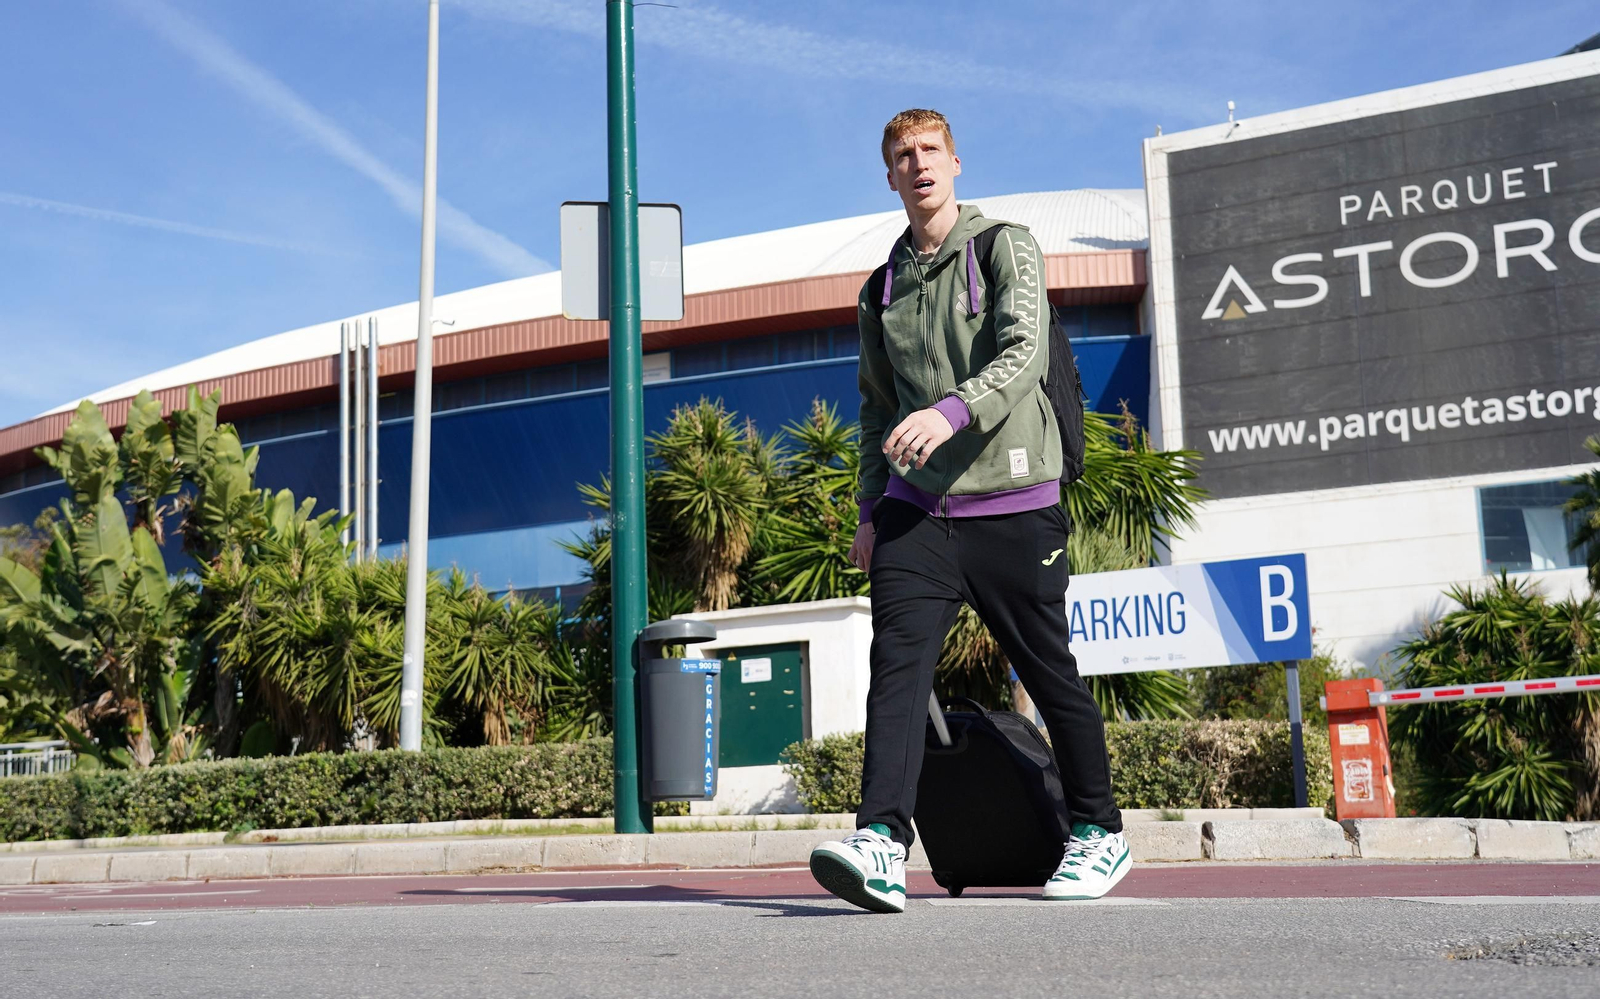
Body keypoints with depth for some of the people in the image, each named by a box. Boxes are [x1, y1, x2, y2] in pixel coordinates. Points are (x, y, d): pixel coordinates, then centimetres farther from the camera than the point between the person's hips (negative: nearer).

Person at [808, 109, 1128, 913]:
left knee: (1049, 673, 5)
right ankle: (881, 845, -20)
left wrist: (952, 411, -32)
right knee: (897, 663, -14)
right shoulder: (882, 288, 17)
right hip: (916, 505, 4)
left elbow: (1022, 354, -14)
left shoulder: (1004, 247, 2)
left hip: (1012, 501, -3)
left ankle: (1099, 833, 23)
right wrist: (872, 509, 17)